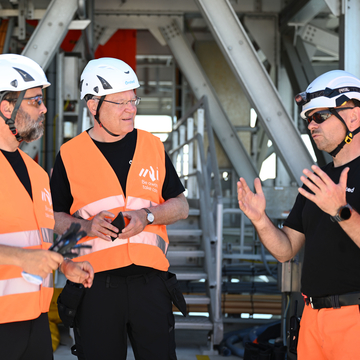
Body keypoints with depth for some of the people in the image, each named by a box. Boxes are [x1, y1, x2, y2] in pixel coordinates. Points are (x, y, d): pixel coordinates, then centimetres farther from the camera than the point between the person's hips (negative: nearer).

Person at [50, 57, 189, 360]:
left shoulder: (152, 147, 11)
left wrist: (147, 216, -7)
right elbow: (54, 218, 6)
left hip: (149, 280, 2)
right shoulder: (70, 155, 4)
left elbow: (181, 207, 13)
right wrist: (87, 225, -14)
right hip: (95, 283, -2)